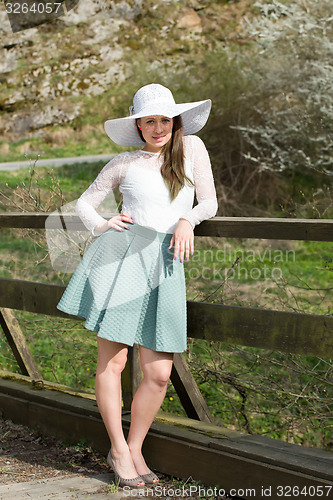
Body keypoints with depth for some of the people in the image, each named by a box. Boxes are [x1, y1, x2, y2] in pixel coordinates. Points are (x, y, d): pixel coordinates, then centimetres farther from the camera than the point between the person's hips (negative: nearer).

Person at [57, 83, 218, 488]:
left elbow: (210, 203, 12)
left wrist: (187, 219, -8)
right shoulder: (125, 163, 9)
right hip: (120, 258, -1)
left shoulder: (192, 147, 12)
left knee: (158, 373, -1)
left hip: (163, 267, 2)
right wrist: (101, 226, -3)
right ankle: (118, 450, 16)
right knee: (111, 362, -1)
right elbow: (84, 203, 17)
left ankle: (134, 449, 19)